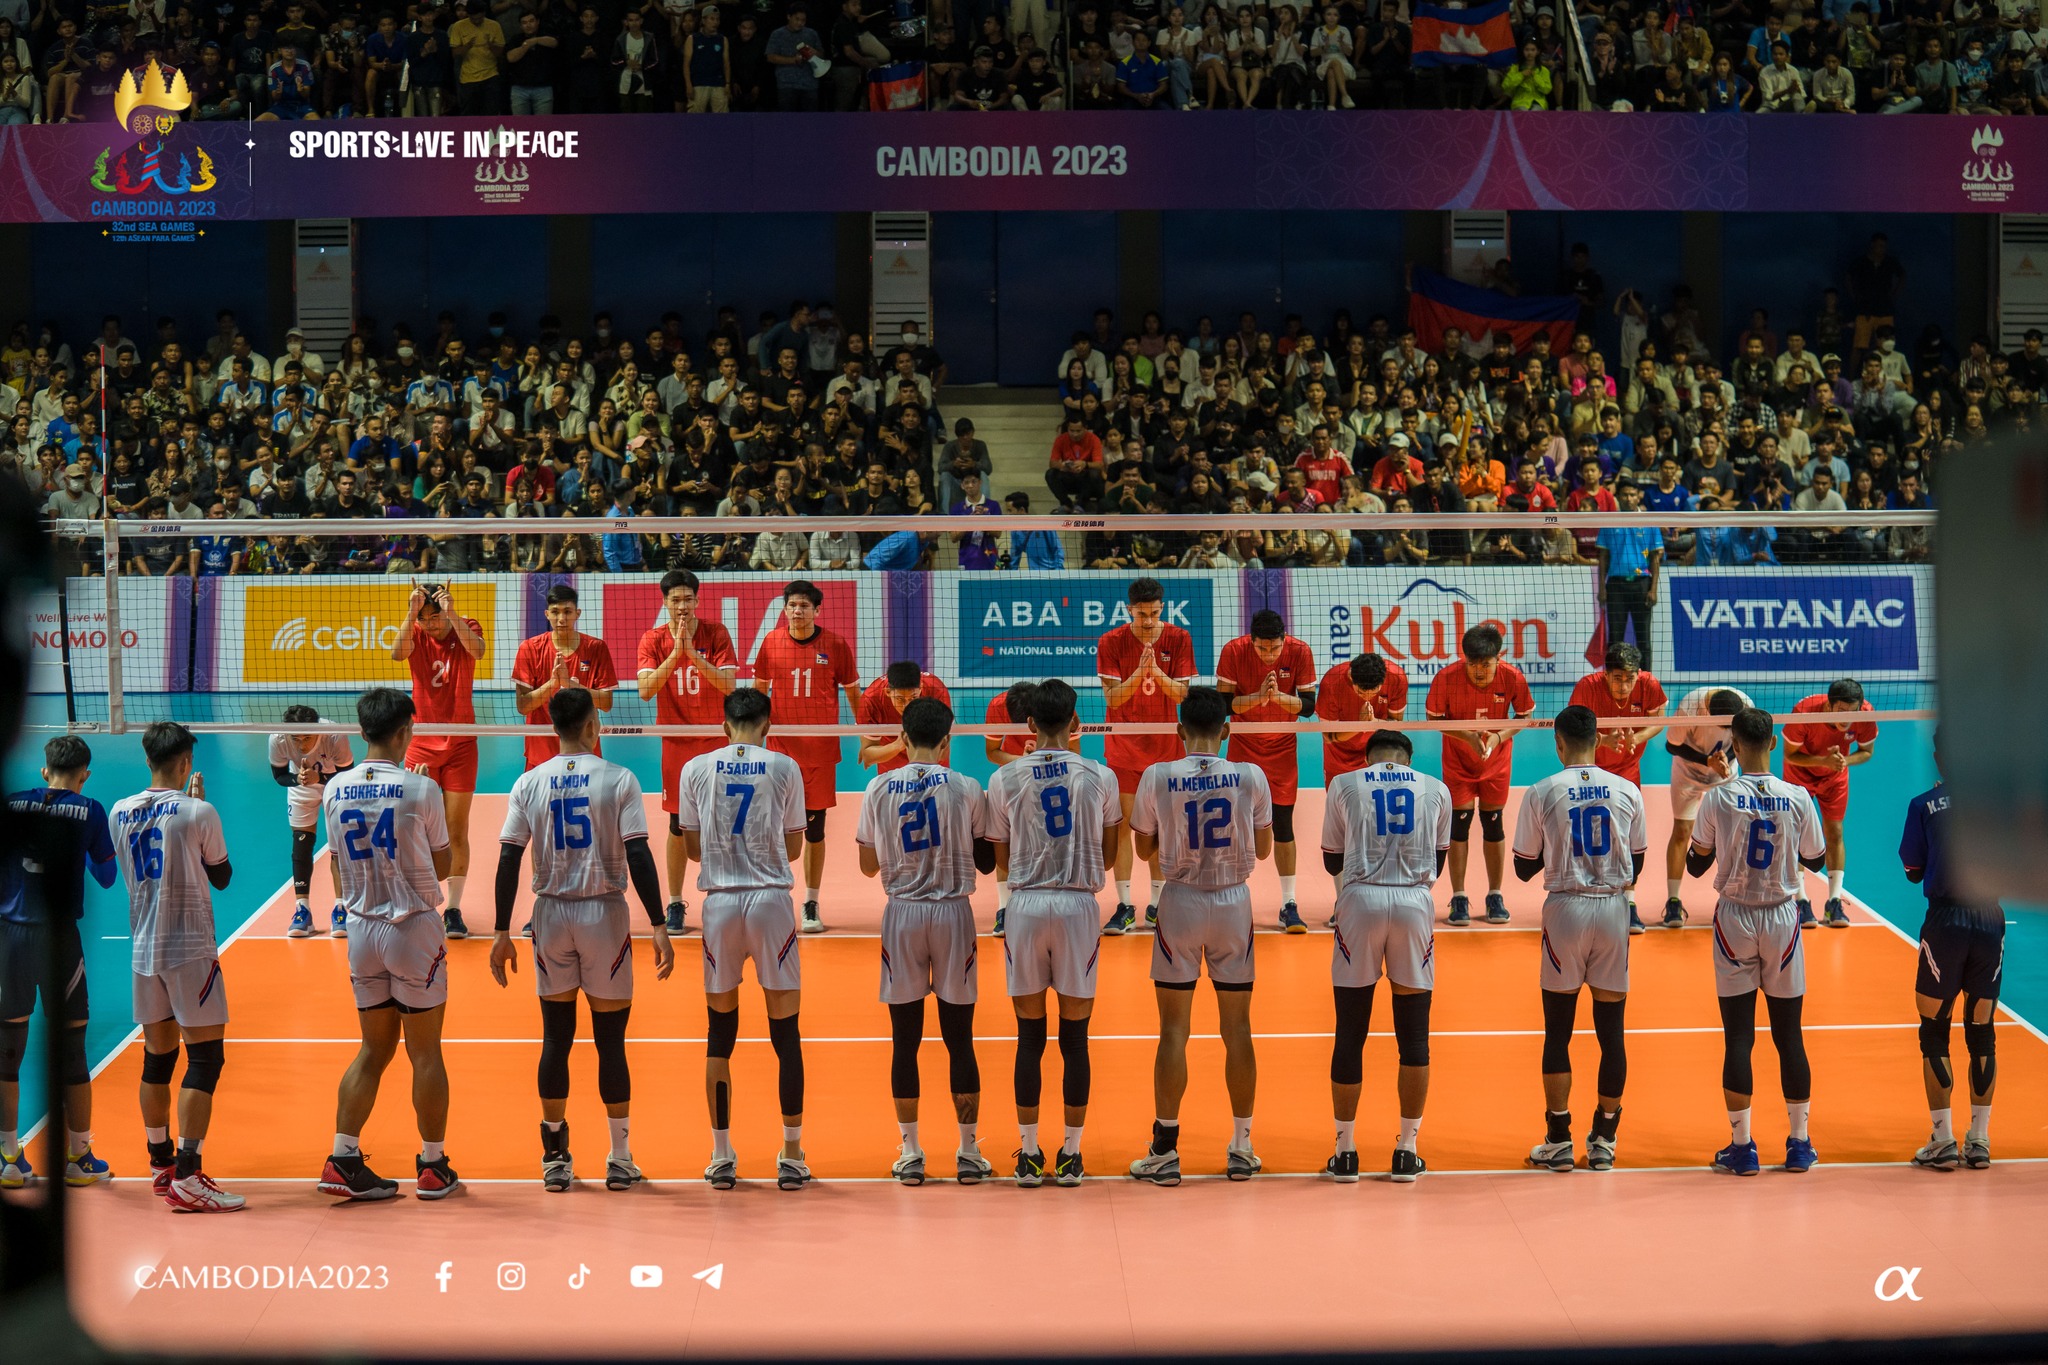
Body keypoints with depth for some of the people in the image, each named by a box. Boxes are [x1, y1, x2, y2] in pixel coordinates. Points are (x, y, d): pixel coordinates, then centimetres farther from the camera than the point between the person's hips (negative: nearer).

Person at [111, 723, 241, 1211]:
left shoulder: (120, 813, 4)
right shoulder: (198, 813, -12)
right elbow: (221, 878, 2)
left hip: (143, 951, 6)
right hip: (191, 951, -6)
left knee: (157, 1059, 15)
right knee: (205, 1059, -5)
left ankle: (161, 1166, 24)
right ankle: (186, 1178, -11)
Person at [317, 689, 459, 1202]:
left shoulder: (335, 790, 1)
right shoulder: (421, 790, -12)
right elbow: (442, 865, -1)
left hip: (361, 926, 5)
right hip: (414, 927, -5)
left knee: (374, 1049, 14)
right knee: (425, 1053, 5)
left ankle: (343, 1160, 9)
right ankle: (433, 1168, 11)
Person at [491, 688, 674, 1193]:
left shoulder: (529, 784, 1)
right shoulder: (619, 780, -6)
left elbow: (509, 860, -1)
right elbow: (638, 857, -12)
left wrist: (502, 933, 4)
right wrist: (659, 927, -10)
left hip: (551, 915, 2)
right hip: (605, 914, -2)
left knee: (556, 1037, 9)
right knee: (610, 1038, 5)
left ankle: (555, 1158, 12)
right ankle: (620, 1160, 10)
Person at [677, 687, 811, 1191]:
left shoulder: (696, 769, 3)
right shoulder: (784, 768, 1)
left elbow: (694, 848, 9)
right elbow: (794, 847, 7)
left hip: (720, 901, 1)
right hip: (772, 901, -1)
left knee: (720, 1035, 9)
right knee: (785, 1033, 4)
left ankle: (722, 1157, 11)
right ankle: (791, 1158, 6)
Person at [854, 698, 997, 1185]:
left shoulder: (879, 789, -1)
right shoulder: (967, 789, -5)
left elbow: (869, 866, 6)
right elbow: (986, 862, 3)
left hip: (901, 914, 1)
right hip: (953, 912, -1)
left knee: (905, 1040, 6)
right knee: (959, 1039, 5)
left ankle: (910, 1154, 8)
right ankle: (968, 1153, 8)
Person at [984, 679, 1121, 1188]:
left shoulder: (1005, 779, 1)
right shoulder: (1100, 777, 1)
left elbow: (1002, 863, 8)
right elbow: (1109, 856, 10)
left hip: (1026, 905, 0)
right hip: (1078, 905, 0)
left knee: (1030, 1037, 7)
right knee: (1075, 1039, 6)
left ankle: (1029, 1154, 9)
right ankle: (1071, 1155, 9)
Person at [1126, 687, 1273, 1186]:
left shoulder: (1158, 778, -8)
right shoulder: (1251, 777, -6)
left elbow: (1145, 847, 4)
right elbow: (1263, 849, 5)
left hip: (1181, 902, -1)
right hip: (1234, 903, 1)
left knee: (1174, 1029, 4)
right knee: (1237, 1028, 8)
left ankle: (1165, 1151, 4)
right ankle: (1241, 1149, 13)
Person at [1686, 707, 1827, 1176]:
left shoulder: (1719, 798, -10)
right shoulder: (1798, 798, -5)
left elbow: (1696, 866, 0)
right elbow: (1815, 860, 8)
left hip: (1735, 921, -1)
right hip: (1782, 919, 1)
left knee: (1738, 1037, 3)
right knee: (1789, 1036, 9)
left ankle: (1742, 1146, 4)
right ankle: (1799, 1143, 14)